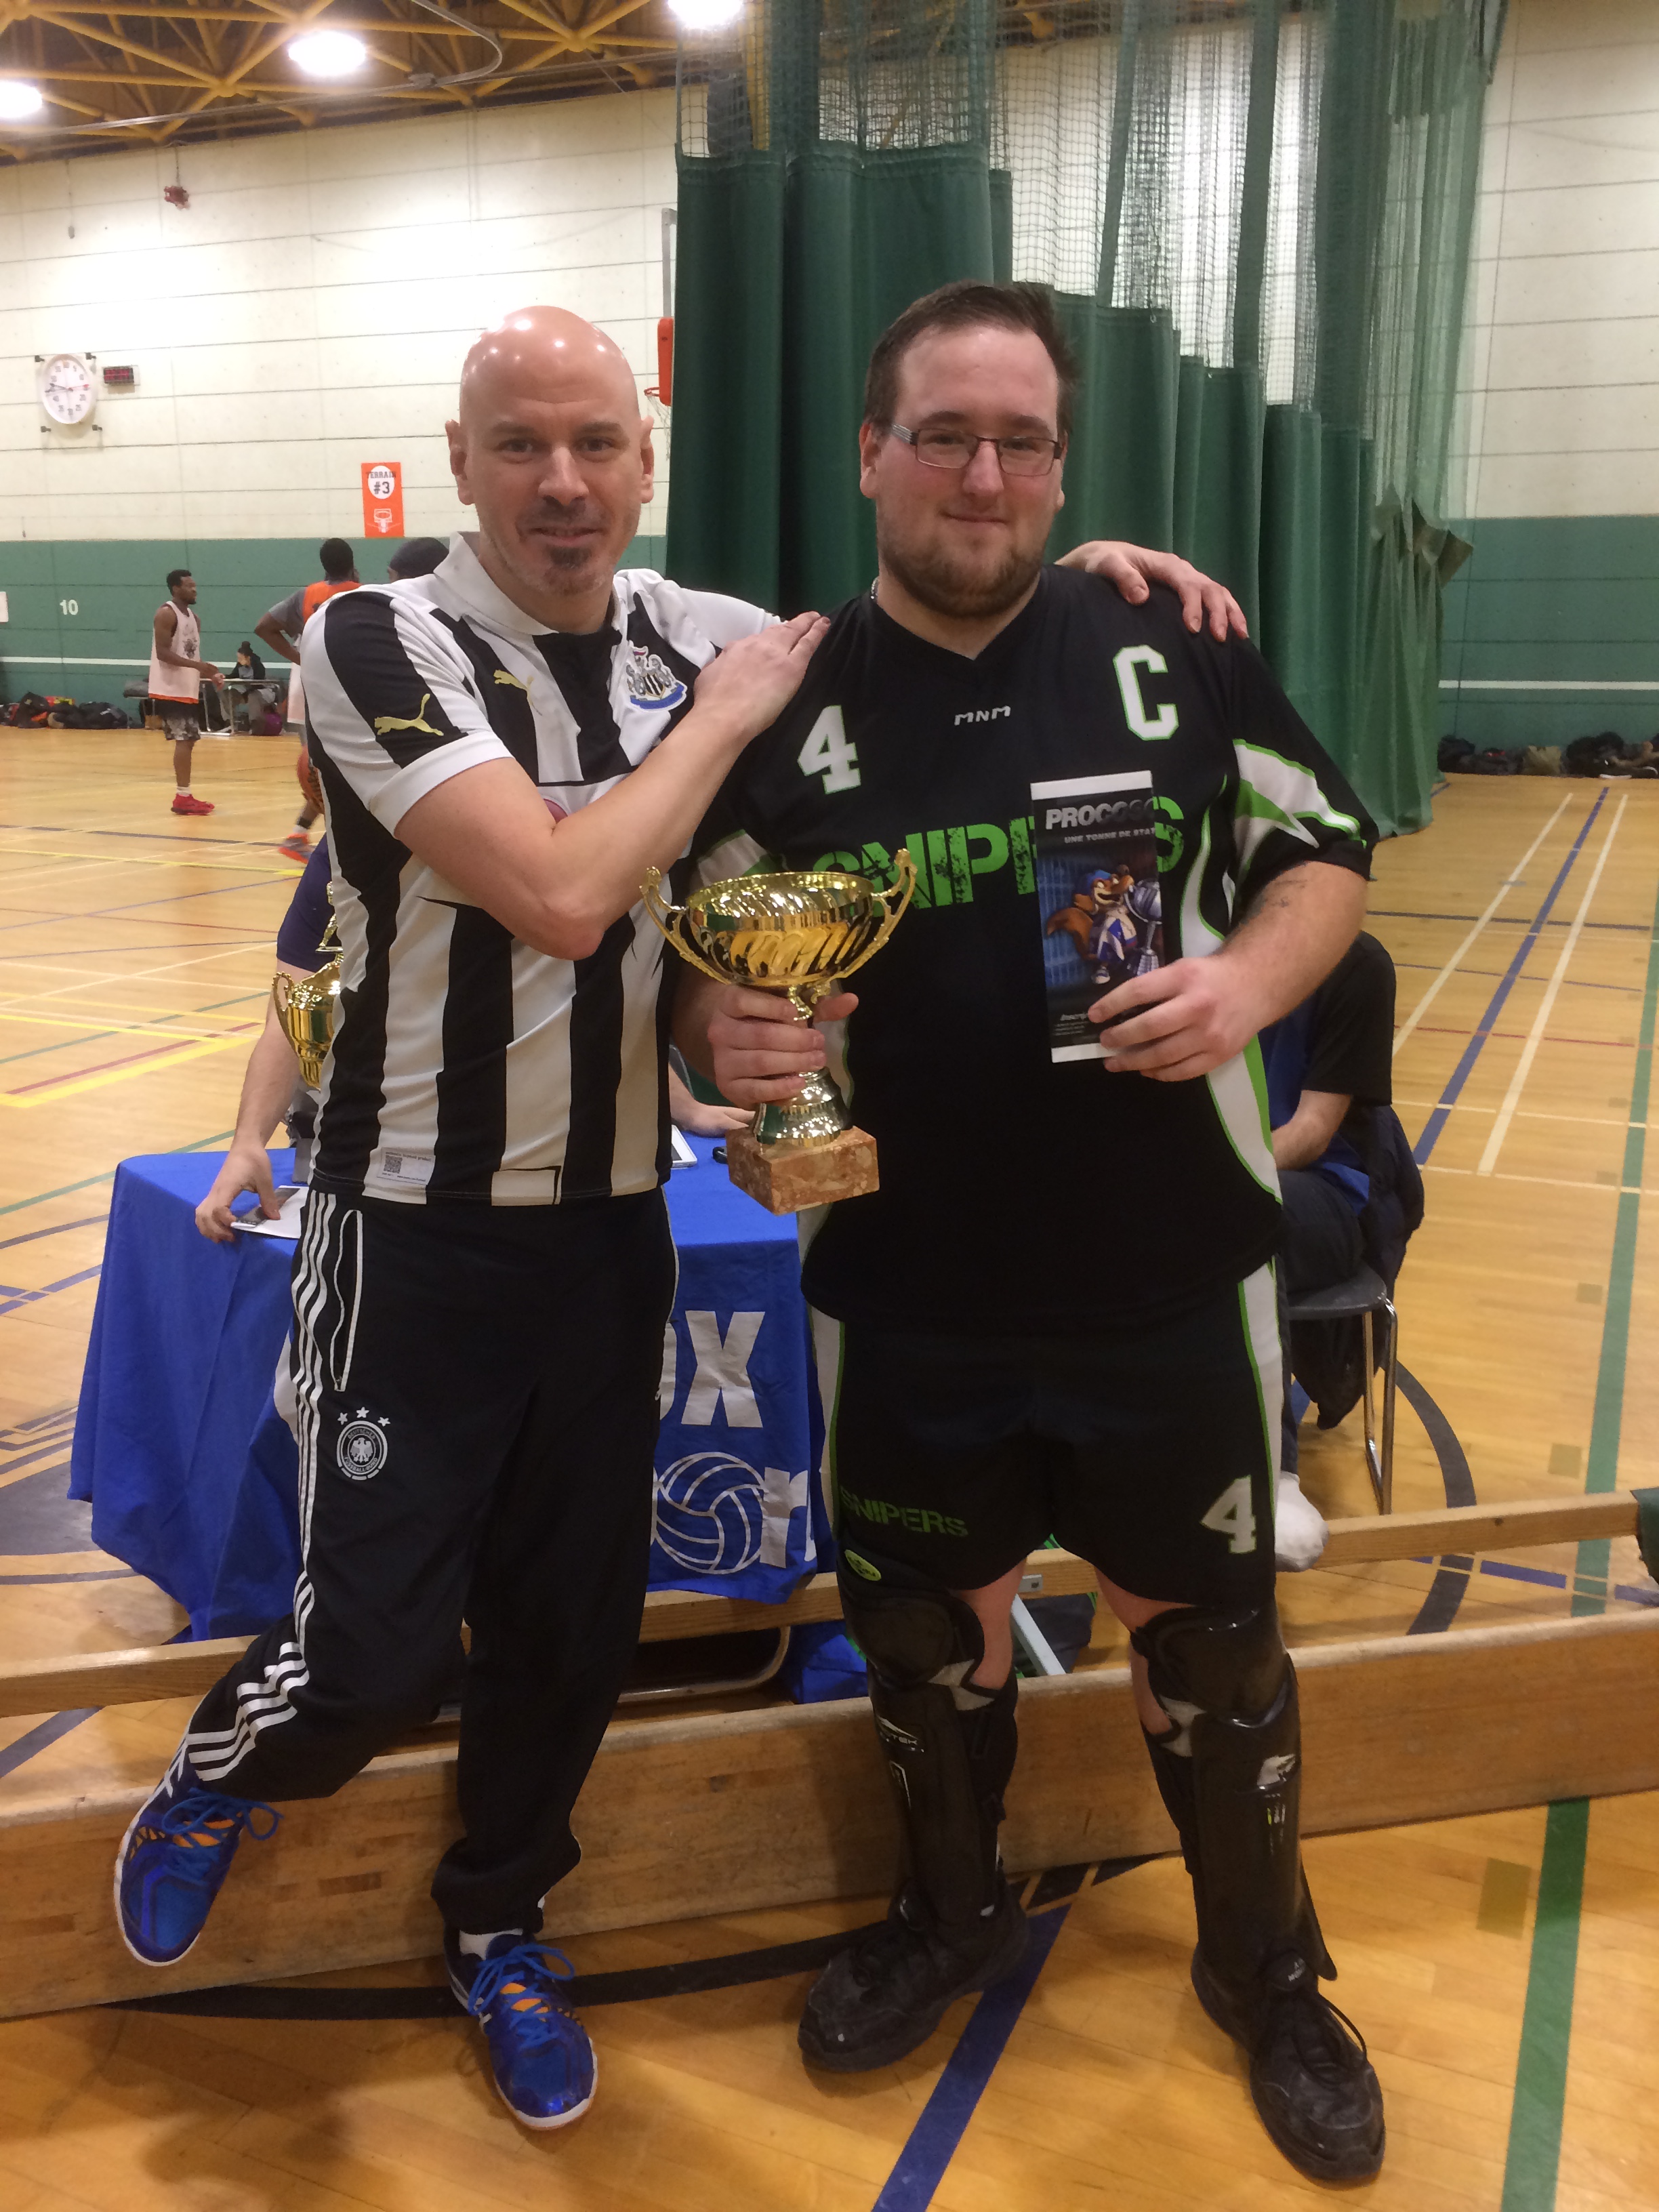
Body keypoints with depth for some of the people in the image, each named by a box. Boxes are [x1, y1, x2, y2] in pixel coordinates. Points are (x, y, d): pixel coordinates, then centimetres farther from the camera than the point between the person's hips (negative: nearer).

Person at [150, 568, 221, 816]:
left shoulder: (193, 617, 16)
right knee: (184, 740, -12)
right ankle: (183, 797, -10)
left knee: (189, 740, 10)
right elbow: (162, 652, -21)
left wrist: (207, 673, 5)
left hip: (189, 689, 9)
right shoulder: (166, 614, -12)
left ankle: (184, 795, 17)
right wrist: (197, 665, -29)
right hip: (170, 689, -9)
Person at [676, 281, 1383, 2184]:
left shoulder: (1174, 645, -4)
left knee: (1207, 1632, 16)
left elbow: (1326, 852, 4)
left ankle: (1266, 1970, 44)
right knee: (924, 1632, 18)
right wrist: (724, 1032, -20)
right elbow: (701, 967, 2)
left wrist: (1250, 980, -15)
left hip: (1170, 1283, 0)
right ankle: (950, 1915, 48)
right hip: (907, 1302, 1)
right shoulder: (783, 705, -4)